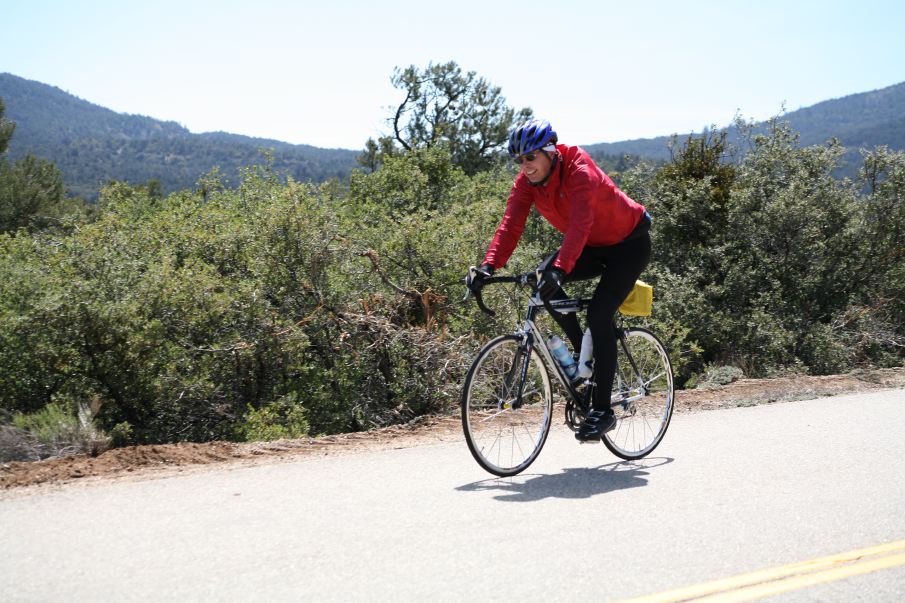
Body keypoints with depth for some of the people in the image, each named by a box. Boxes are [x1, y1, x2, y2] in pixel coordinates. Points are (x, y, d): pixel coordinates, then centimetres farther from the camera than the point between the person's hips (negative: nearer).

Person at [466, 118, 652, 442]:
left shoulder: (580, 172, -32)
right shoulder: (526, 182, -12)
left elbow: (580, 224, -45)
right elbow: (511, 224, -21)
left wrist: (560, 269, -59)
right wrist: (488, 266, -36)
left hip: (629, 243, -7)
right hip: (592, 246, 7)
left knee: (599, 313, -22)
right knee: (542, 279, -19)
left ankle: (602, 411, -14)